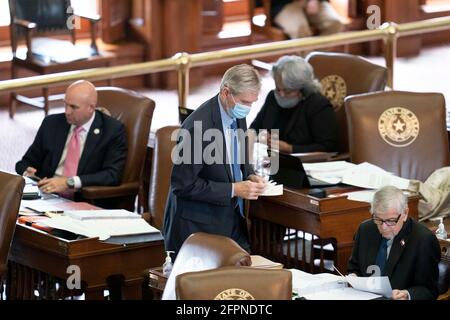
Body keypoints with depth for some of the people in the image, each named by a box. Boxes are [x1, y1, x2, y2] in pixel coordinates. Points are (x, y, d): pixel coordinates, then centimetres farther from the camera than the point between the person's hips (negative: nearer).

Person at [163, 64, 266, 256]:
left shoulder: (237, 115, 2)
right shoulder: (197, 127, -23)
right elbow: (184, 185, -21)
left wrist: (250, 177, -3)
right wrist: (233, 189, -21)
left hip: (233, 219, 8)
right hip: (198, 226, -7)